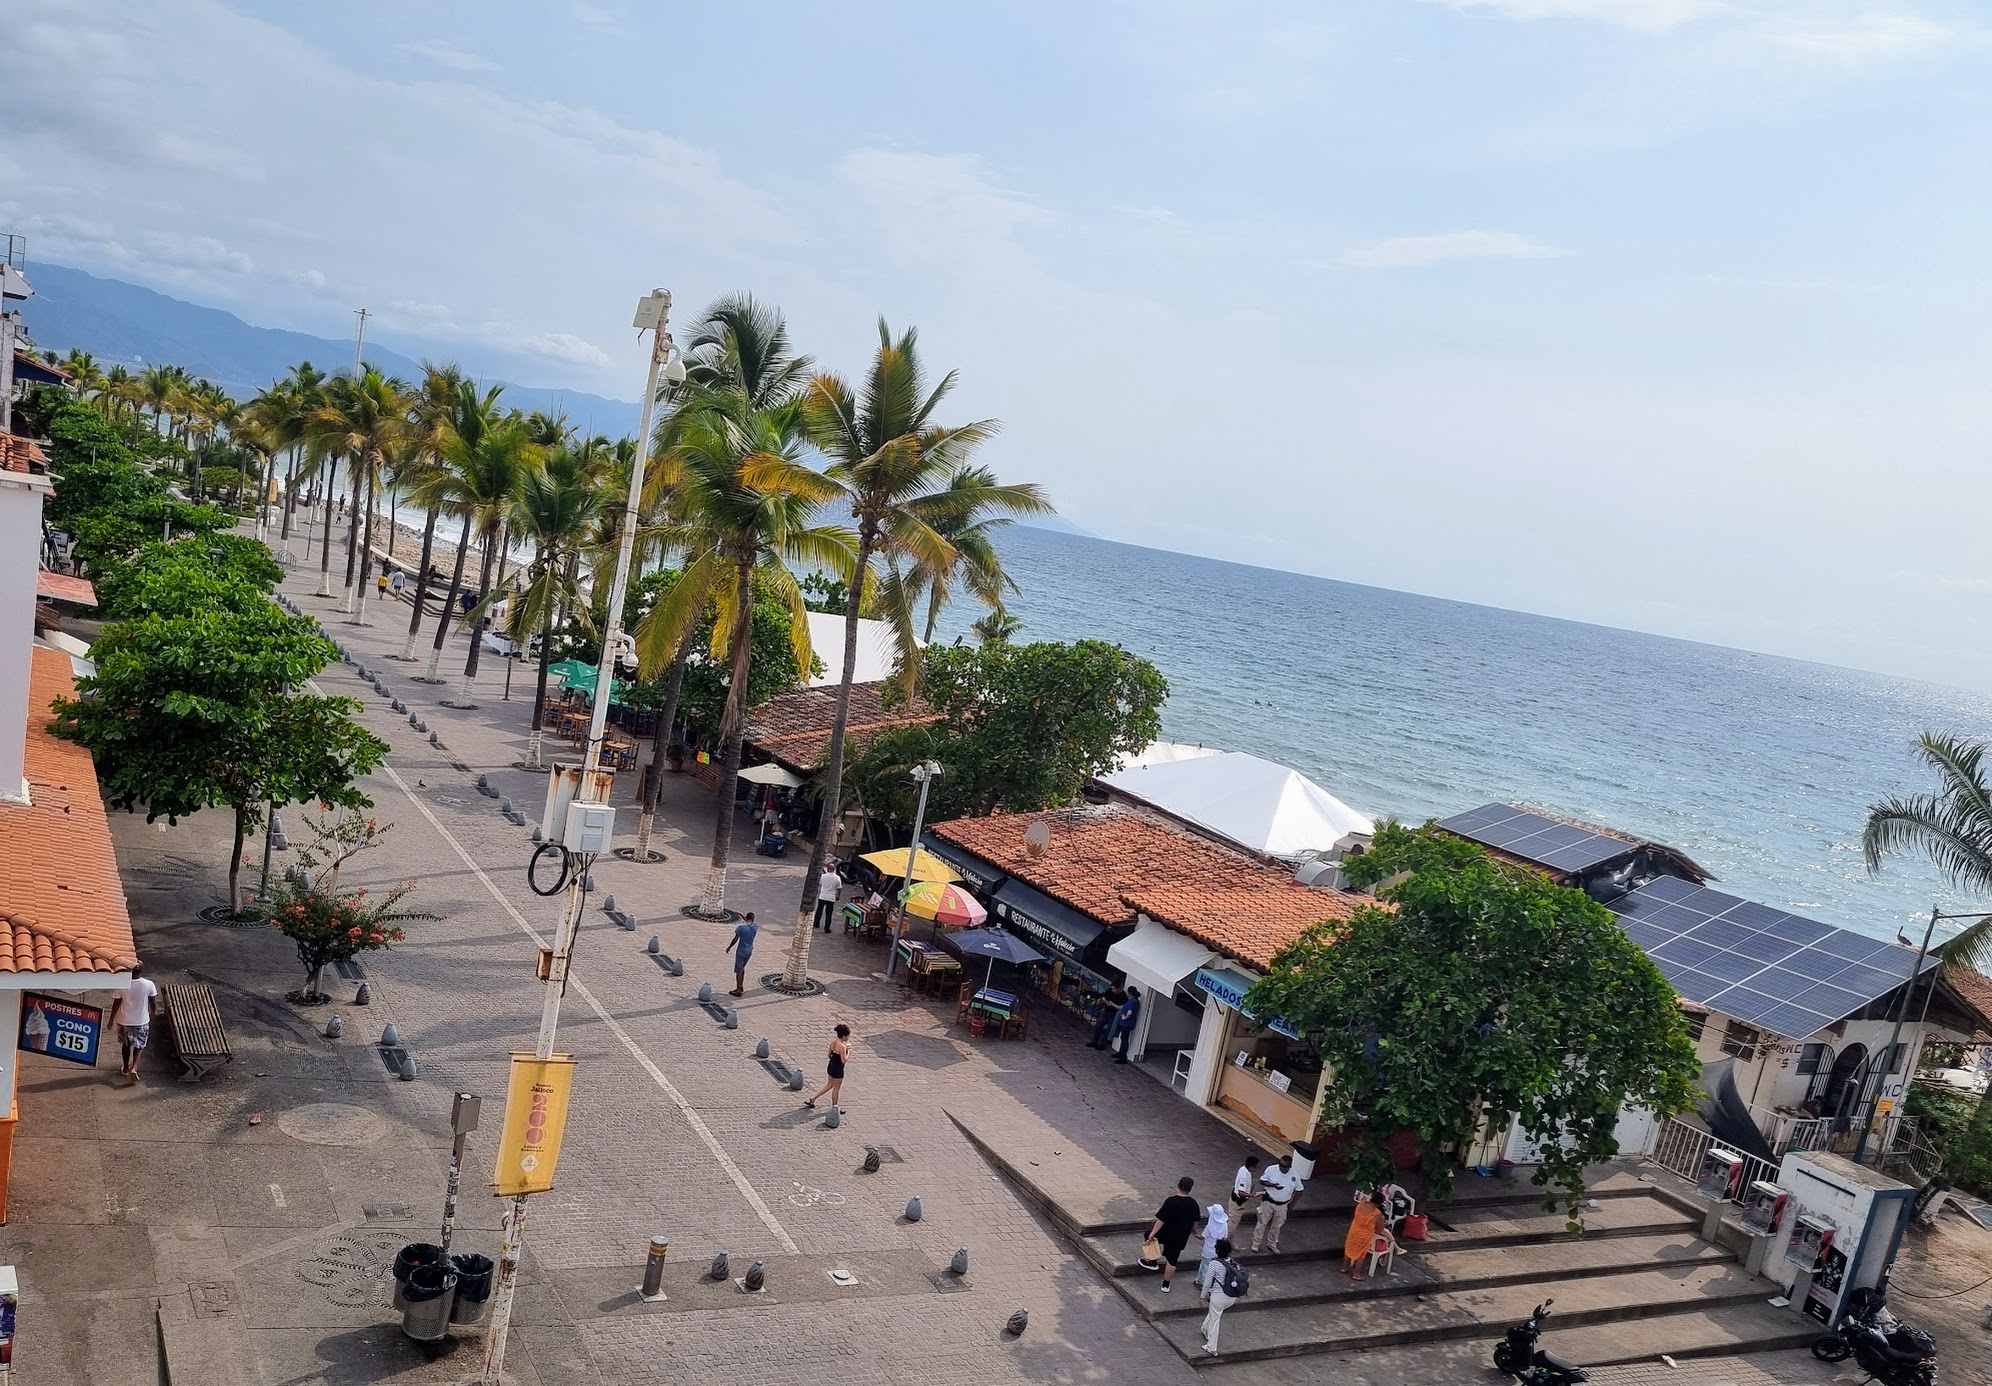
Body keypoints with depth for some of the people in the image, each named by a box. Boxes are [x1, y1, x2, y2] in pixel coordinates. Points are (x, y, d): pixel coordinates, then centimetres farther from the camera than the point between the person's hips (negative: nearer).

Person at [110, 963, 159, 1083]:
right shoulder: (149, 985, -18)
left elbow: (116, 1004, -10)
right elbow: (152, 1002, -4)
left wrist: (111, 1019, 4)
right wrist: (151, 1014, 16)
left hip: (124, 1021, 0)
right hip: (142, 1021, 0)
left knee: (126, 1044, 23)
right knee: (139, 1045, 19)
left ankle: (126, 1069, 35)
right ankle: (134, 1067, 1)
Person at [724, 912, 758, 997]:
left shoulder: (741, 927, -18)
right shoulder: (755, 927, -3)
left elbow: (735, 939, -12)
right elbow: (750, 922, 21)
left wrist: (729, 947, 3)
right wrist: (741, 915, 30)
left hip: (741, 951, -5)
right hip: (749, 951, 5)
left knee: (739, 971, 3)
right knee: (742, 968, 22)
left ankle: (739, 990, 5)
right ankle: (741, 987, 30)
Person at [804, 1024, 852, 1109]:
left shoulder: (832, 1043, -2)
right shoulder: (842, 1046, -26)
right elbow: (843, 1060, -24)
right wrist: (848, 1052, -9)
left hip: (831, 1066, 8)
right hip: (838, 1070, -8)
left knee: (829, 1085, 25)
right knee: (836, 1088, 12)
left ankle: (811, 1098, 28)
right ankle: (835, 1107, 30)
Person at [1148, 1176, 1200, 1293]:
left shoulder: (1171, 1201, -23)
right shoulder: (1193, 1204, -8)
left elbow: (1161, 1219, -21)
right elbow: (1195, 1222, 7)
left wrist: (1153, 1233, -13)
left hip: (1166, 1234, -3)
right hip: (1181, 1237, 3)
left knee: (1149, 1234, 25)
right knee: (1172, 1260, 15)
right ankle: (1166, 1285, 24)